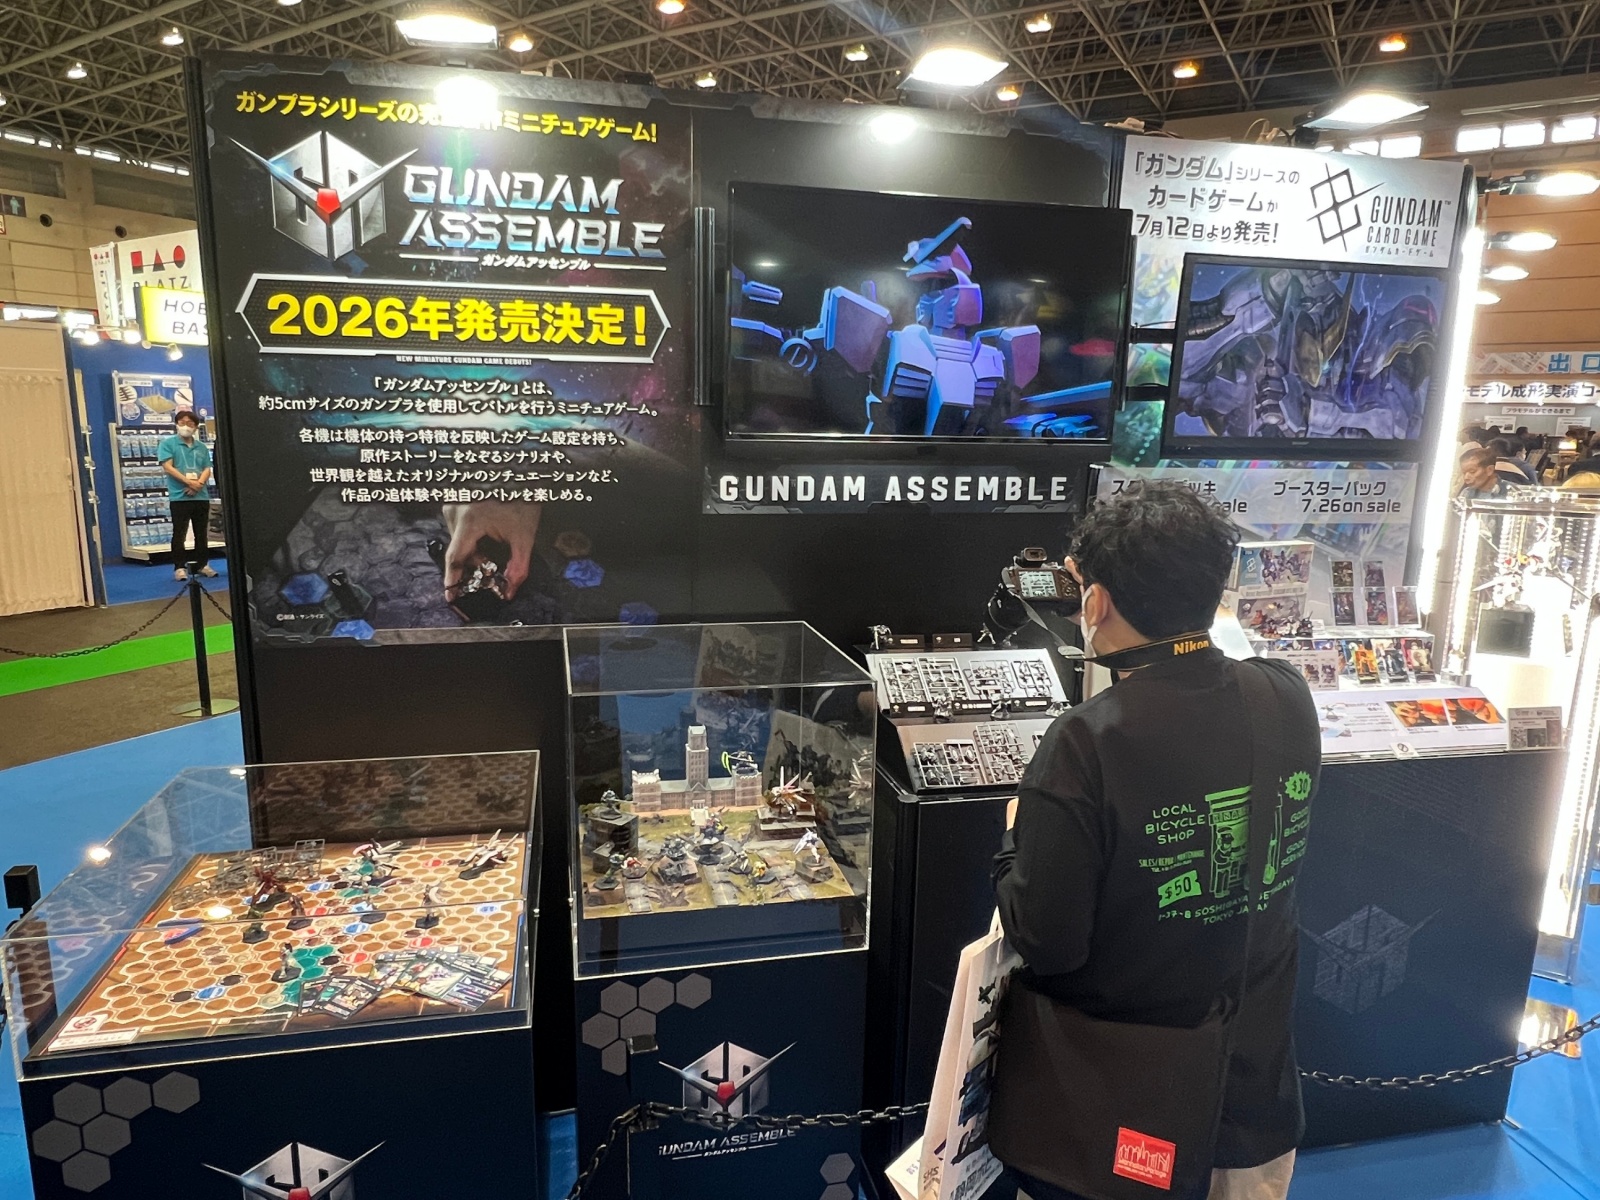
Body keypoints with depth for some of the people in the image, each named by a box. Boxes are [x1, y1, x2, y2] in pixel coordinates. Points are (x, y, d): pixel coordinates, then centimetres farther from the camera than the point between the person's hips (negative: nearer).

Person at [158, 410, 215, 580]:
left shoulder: (201, 447, 13)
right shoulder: (167, 443, 2)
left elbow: (207, 469, 6)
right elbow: (168, 467, -8)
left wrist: (199, 484, -13)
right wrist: (189, 482, -17)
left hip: (201, 496, 4)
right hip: (179, 497, -4)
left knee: (201, 534, 10)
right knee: (179, 534, -1)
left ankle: (204, 565, 17)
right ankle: (179, 567, 2)